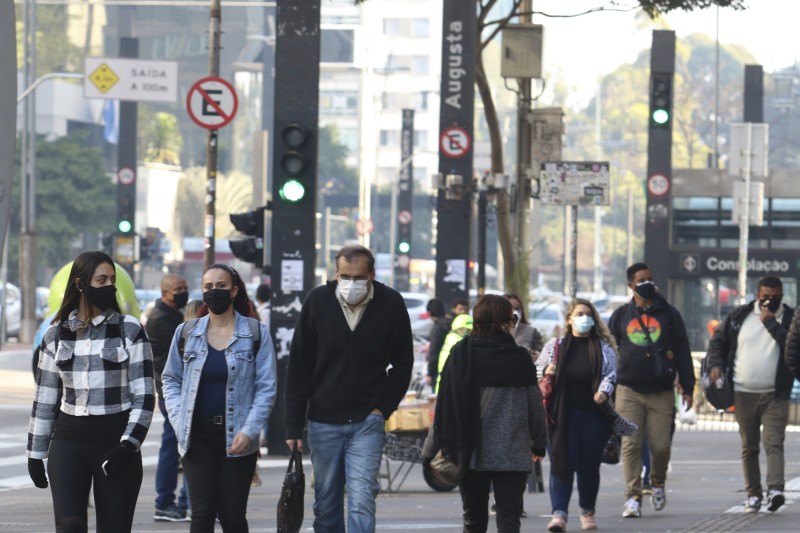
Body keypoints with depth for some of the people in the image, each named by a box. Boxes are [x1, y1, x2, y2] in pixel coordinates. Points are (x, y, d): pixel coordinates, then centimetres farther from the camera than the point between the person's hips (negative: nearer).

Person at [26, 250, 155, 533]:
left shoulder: (130, 330, 0)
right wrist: (35, 453, 11)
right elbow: (44, 398, 13)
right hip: (69, 439, 2)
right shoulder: (57, 333, 8)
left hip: (116, 439, -1)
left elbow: (144, 395, -3)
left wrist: (128, 445, -13)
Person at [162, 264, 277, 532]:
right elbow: (171, 380, 13)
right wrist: (179, 420, -2)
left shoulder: (256, 333, 1)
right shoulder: (187, 332, 7)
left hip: (236, 439, -1)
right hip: (198, 437, 1)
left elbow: (266, 388, -2)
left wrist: (249, 430, -12)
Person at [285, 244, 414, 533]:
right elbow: (298, 369, -1)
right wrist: (293, 427, -3)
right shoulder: (318, 301, -5)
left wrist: (383, 408, -6)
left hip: (367, 422, -2)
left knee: (362, 500, -13)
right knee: (326, 506, 9)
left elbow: (403, 364, 6)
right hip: (324, 421, 2)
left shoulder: (391, 305, -6)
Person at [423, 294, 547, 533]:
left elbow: (445, 404, -4)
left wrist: (431, 450, 2)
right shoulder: (520, 358, -4)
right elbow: (535, 404, 1)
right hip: (512, 453, -1)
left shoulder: (461, 354, -3)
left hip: (470, 451, 1)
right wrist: (539, 442, 18)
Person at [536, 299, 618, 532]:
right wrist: (545, 372, -8)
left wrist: (604, 391, -19)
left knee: (590, 464, 7)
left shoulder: (603, 348, 8)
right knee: (561, 462, -9)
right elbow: (536, 370, 15)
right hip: (563, 414, 0)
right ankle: (559, 513, -13)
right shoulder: (554, 346, 10)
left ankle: (588, 511, 24)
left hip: (594, 414, 0)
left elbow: (611, 373, 1)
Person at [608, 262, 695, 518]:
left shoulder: (669, 314, 8)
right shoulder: (621, 316, 10)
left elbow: (682, 352, 7)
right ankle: (633, 496, -6)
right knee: (631, 445, -7)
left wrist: (687, 388, 2)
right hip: (629, 392, 0)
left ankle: (658, 483, 25)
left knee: (661, 445, -3)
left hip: (662, 393, 0)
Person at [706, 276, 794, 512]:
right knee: (749, 446, 7)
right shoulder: (739, 316, 7)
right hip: (744, 394, 3)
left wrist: (772, 324, -18)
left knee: (773, 442, -16)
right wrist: (715, 364, -2)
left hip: (775, 395, -3)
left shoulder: (790, 319, 0)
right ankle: (753, 494, 14)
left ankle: (775, 490, -27)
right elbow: (718, 341, 15)